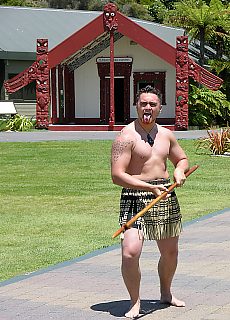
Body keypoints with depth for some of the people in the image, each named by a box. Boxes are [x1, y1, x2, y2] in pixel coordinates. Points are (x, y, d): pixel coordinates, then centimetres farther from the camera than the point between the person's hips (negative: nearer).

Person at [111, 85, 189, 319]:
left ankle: (166, 293, 40)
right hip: (135, 198, -6)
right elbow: (117, 176, -17)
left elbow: (182, 158, 27)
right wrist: (150, 187, -22)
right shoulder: (126, 137, -10)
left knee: (170, 251, 17)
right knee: (130, 253, -19)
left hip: (165, 197, 6)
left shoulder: (166, 135, 10)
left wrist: (179, 170, 2)